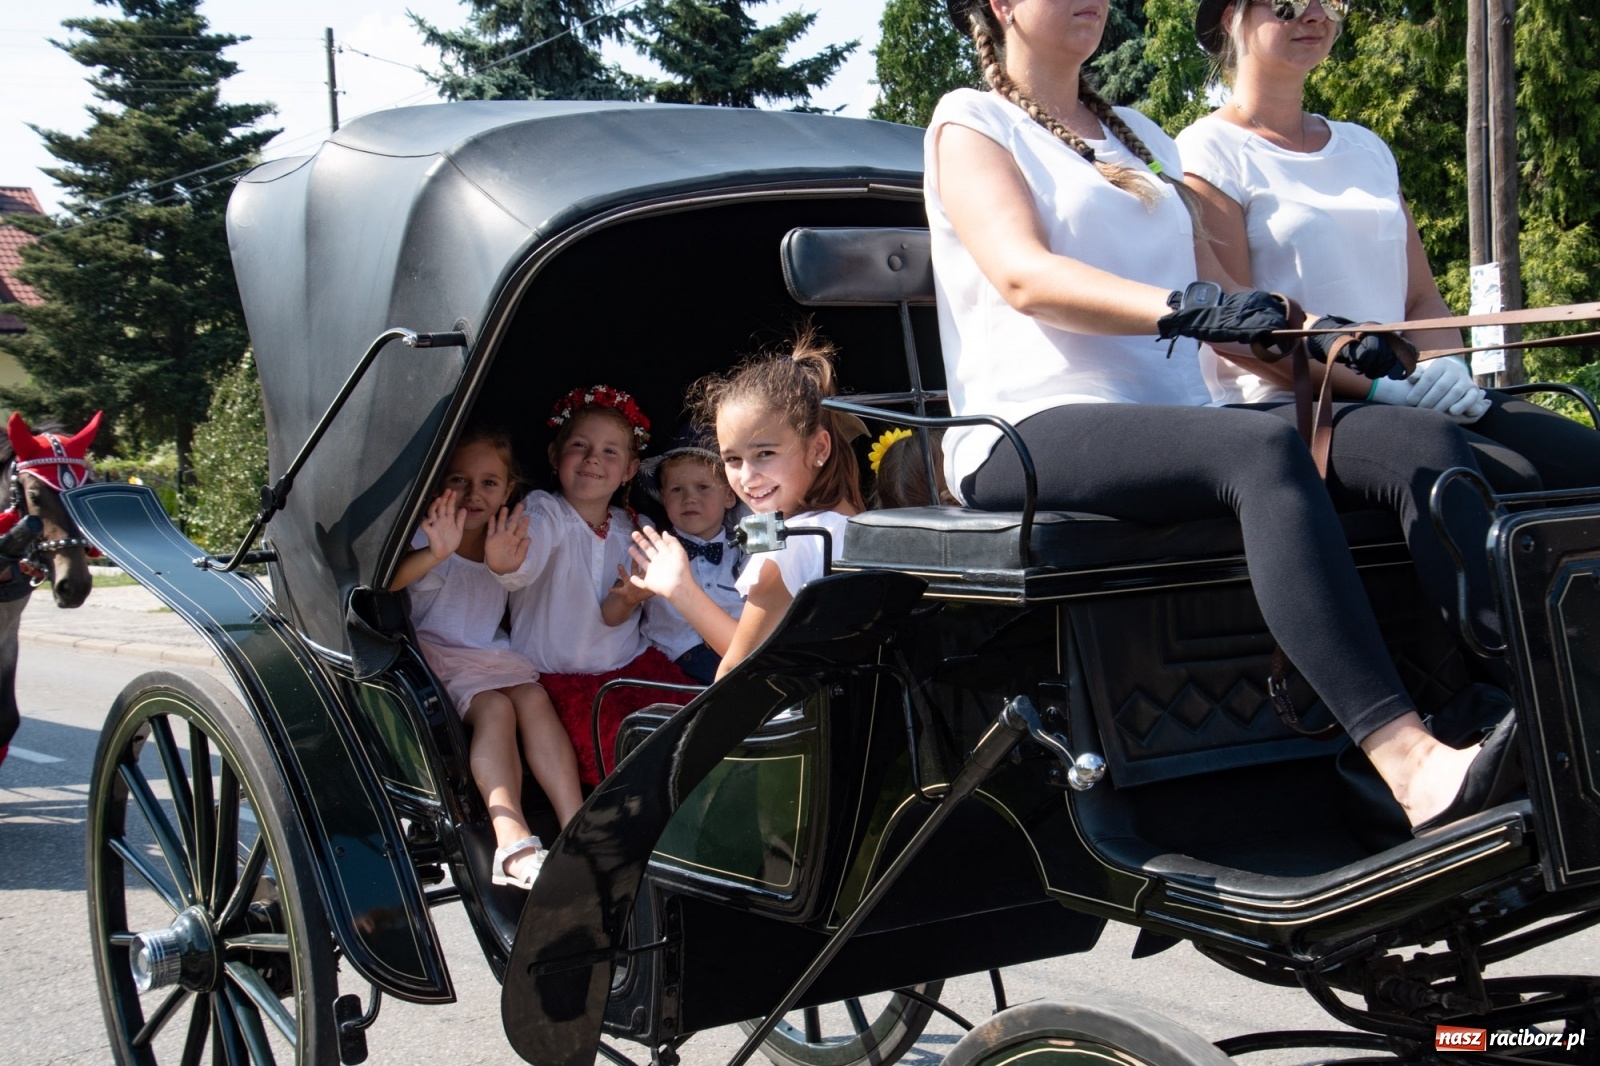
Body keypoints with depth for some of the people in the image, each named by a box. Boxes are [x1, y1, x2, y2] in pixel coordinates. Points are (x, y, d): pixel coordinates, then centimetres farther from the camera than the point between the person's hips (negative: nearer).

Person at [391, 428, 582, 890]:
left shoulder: (506, 540, 11)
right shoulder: (425, 535, -4)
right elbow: (381, 587, -25)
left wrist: (505, 566, -27)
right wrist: (435, 554, -43)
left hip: (489, 657, 5)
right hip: (433, 657, -5)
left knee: (533, 697, -23)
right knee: (495, 706, -29)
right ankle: (514, 843, -43)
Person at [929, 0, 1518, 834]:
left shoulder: (1141, 136, 28)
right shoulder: (970, 122, 8)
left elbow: (1219, 305, 21)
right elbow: (1023, 275, -11)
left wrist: (1318, 345, 0)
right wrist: (1182, 309, -27)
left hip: (1176, 419, 6)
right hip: (1029, 437, -6)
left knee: (1422, 442, -17)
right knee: (1264, 450, -35)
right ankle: (1410, 764, -45)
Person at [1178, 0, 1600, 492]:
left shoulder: (1367, 147, 23)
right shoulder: (1208, 152, 2)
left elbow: (1422, 299, 18)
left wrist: (1446, 367, -6)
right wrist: (1379, 387, -18)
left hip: (1408, 393, 6)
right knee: (1506, 481, -30)